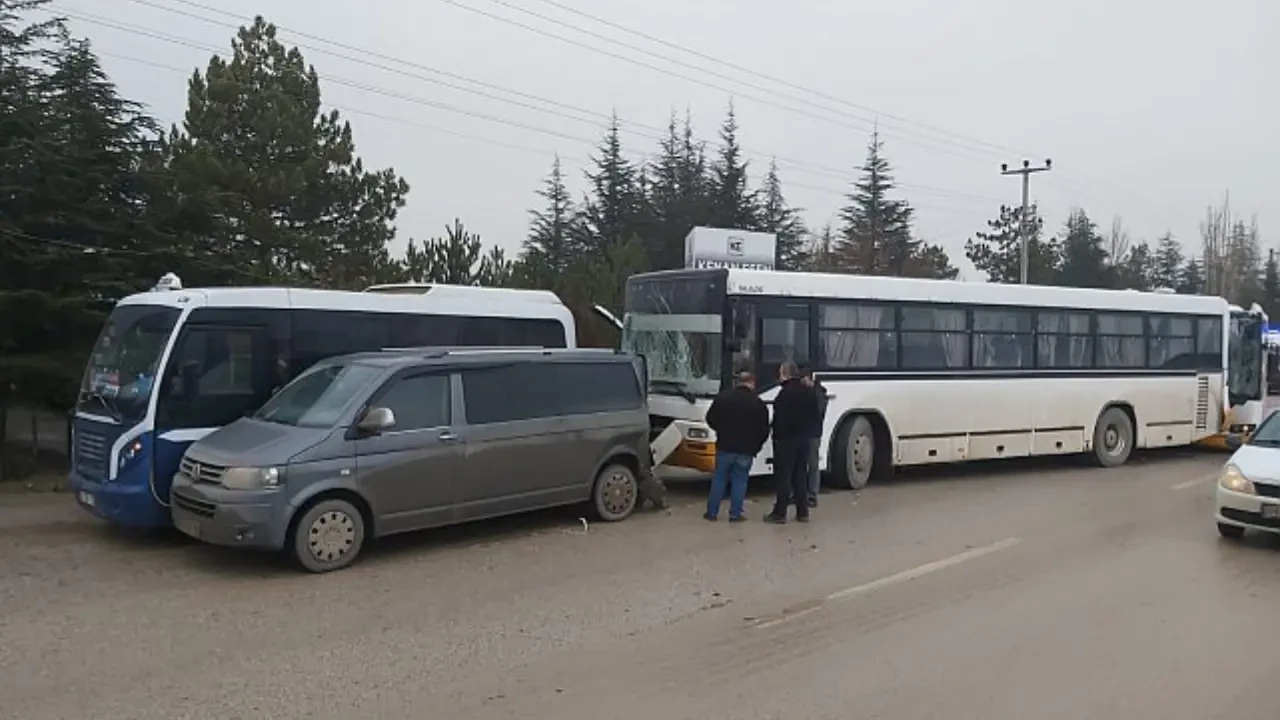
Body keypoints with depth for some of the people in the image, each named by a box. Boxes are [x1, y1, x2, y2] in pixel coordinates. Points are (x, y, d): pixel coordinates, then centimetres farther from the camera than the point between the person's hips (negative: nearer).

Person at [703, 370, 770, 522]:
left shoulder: (723, 397, 0)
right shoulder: (758, 403, -1)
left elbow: (710, 419, 6)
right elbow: (764, 430, 1)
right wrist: (756, 447, 14)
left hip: (725, 447, 1)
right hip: (746, 449, -1)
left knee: (719, 479, 9)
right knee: (739, 481, 7)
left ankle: (712, 512, 11)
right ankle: (735, 514, 6)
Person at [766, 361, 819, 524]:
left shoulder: (786, 392, -16)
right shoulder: (808, 392, 10)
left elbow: (780, 418, -18)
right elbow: (814, 415, 14)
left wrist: (777, 435, -9)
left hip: (786, 439, -8)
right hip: (804, 439, 8)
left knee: (783, 476, -4)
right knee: (800, 476, 13)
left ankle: (780, 513, -2)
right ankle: (802, 512, 15)